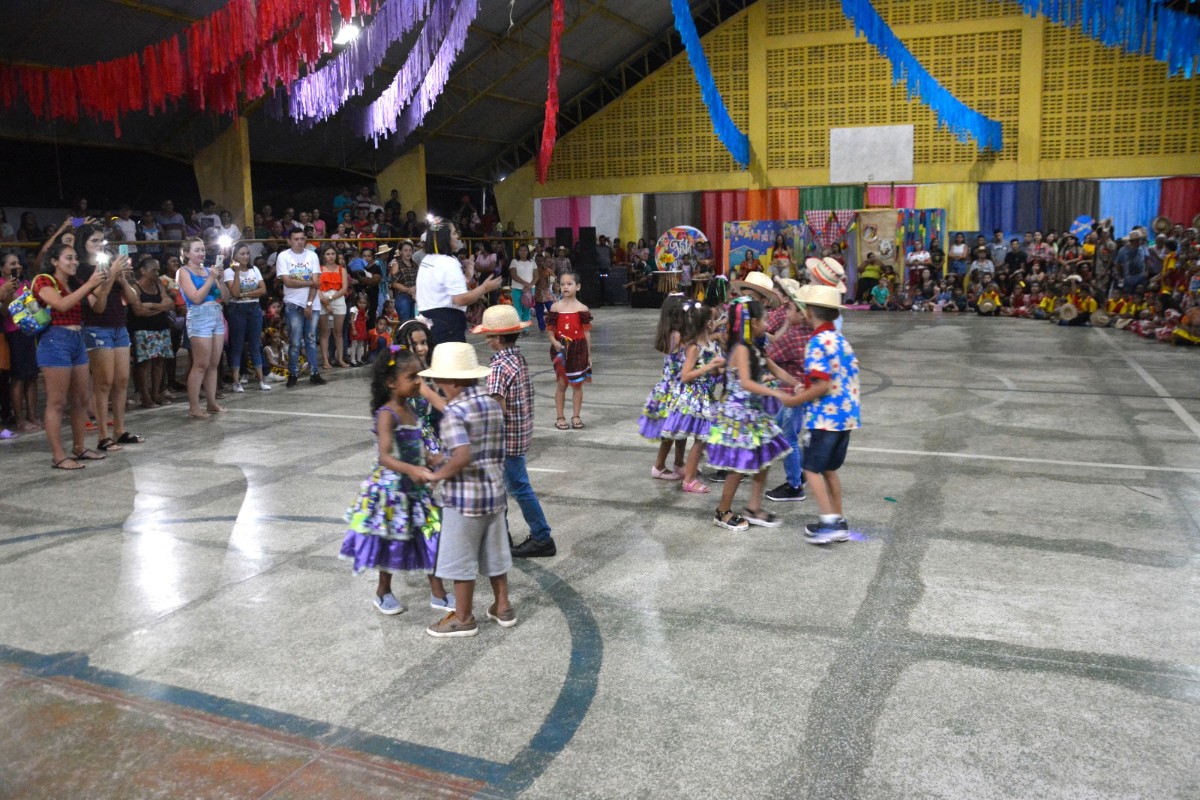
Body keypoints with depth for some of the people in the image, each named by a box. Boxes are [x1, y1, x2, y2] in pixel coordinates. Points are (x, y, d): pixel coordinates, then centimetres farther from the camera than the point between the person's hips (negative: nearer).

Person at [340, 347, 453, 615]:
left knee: (432, 537, 8)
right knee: (392, 540, 9)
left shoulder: (410, 409, 4)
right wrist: (411, 470, -49)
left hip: (416, 487, 7)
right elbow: (385, 457, -35)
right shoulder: (387, 414, -21)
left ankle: (438, 593, 21)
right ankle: (383, 592, 31)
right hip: (392, 489, -7)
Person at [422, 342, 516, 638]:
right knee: (493, 552, 20)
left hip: (465, 495, -8)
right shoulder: (492, 403, 5)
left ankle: (463, 618, 19)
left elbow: (462, 457, -31)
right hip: (494, 490, 8)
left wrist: (438, 474, -14)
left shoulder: (454, 412, -19)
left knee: (460, 557, 8)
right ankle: (503, 608, 31)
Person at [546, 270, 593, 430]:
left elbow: (587, 332, 0)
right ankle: (560, 417, 13)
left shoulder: (582, 309, -3)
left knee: (577, 384, 7)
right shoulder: (555, 307, -1)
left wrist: (589, 354, 1)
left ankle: (576, 416, 17)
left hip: (578, 349, 0)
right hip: (561, 349, 0)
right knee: (561, 384, 5)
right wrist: (554, 341, -18)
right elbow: (549, 328, 1)